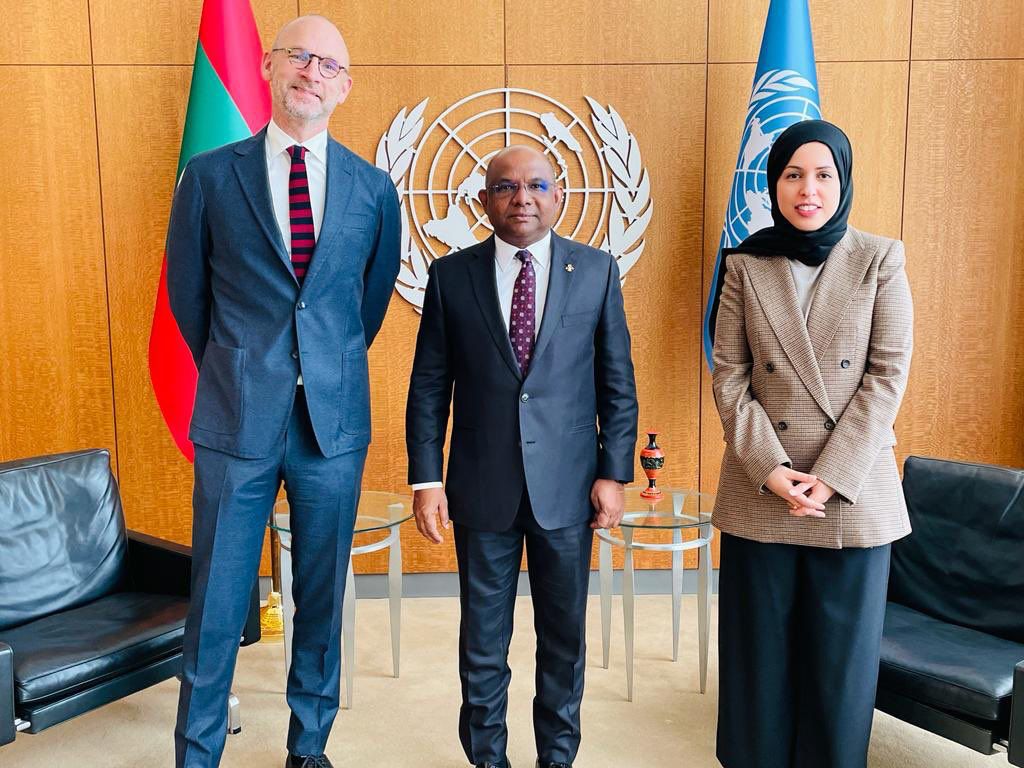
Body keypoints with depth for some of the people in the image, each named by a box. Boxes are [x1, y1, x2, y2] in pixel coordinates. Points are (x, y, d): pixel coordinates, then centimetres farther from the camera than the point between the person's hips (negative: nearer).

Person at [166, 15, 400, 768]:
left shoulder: (373, 188, 4)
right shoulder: (211, 175, 0)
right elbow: (187, 294, 9)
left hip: (335, 421, 2)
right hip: (237, 422, -1)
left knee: (322, 598, 13)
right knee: (217, 602, 8)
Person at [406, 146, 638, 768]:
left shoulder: (597, 271, 1)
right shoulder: (451, 275, 1)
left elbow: (618, 383, 2)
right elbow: (429, 387, 2)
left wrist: (614, 473, -3)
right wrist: (426, 479, -3)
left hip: (567, 487, 0)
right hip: (482, 489, 0)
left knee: (565, 636, 14)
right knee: (482, 639, 13)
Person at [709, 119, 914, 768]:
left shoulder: (881, 261, 1)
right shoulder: (746, 265, 3)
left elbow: (888, 375, -5)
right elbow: (729, 376, -1)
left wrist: (832, 476, -12)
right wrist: (770, 468, -11)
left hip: (854, 491, 0)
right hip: (760, 492, 1)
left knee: (842, 653, 10)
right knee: (760, 650, 11)